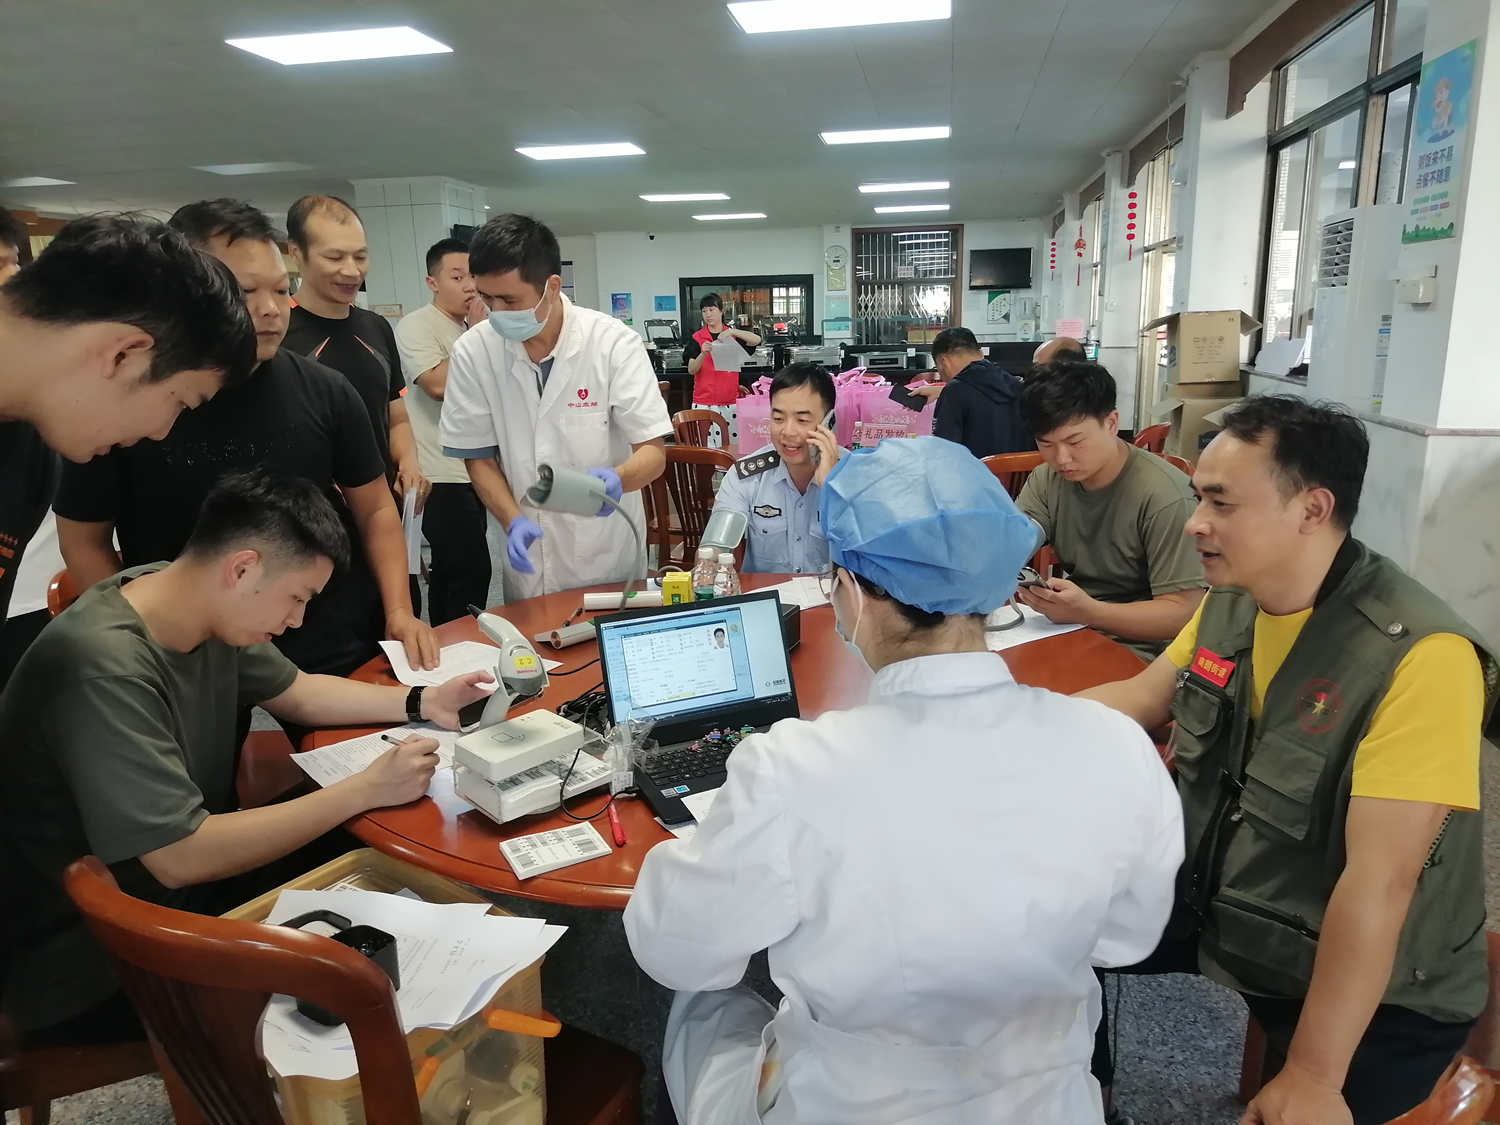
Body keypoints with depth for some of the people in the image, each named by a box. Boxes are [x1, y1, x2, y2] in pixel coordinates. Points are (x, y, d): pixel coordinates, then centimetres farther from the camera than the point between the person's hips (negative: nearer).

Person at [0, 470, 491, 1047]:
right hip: (94, 965, -8)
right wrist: (366, 790, -28)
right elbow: (178, 858, -32)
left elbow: (296, 691, 11)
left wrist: (419, 703, -1)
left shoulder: (205, 607, -6)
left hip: (192, 875, 8)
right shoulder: (103, 667, -31)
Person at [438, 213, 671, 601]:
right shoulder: (472, 352, -9)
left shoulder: (614, 343, -16)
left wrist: (616, 478, -35)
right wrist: (513, 521, -16)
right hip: (529, 559, 2)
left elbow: (653, 452, -14)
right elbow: (478, 457, 0)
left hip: (609, 557, -1)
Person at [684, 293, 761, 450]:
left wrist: (733, 331, -25)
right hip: (703, 402, -1)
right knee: (706, 446, -6)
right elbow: (691, 370, -4)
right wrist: (703, 354, -22)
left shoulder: (733, 335, 6)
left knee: (732, 446, -1)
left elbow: (757, 340, -12)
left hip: (729, 401, 1)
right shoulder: (696, 338, 3)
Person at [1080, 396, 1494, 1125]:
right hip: (1215, 905, 7)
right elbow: (1141, 699, 10)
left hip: (1373, 992, -6)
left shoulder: (1419, 657, -30)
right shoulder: (1229, 602, -6)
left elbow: (1377, 882, -30)